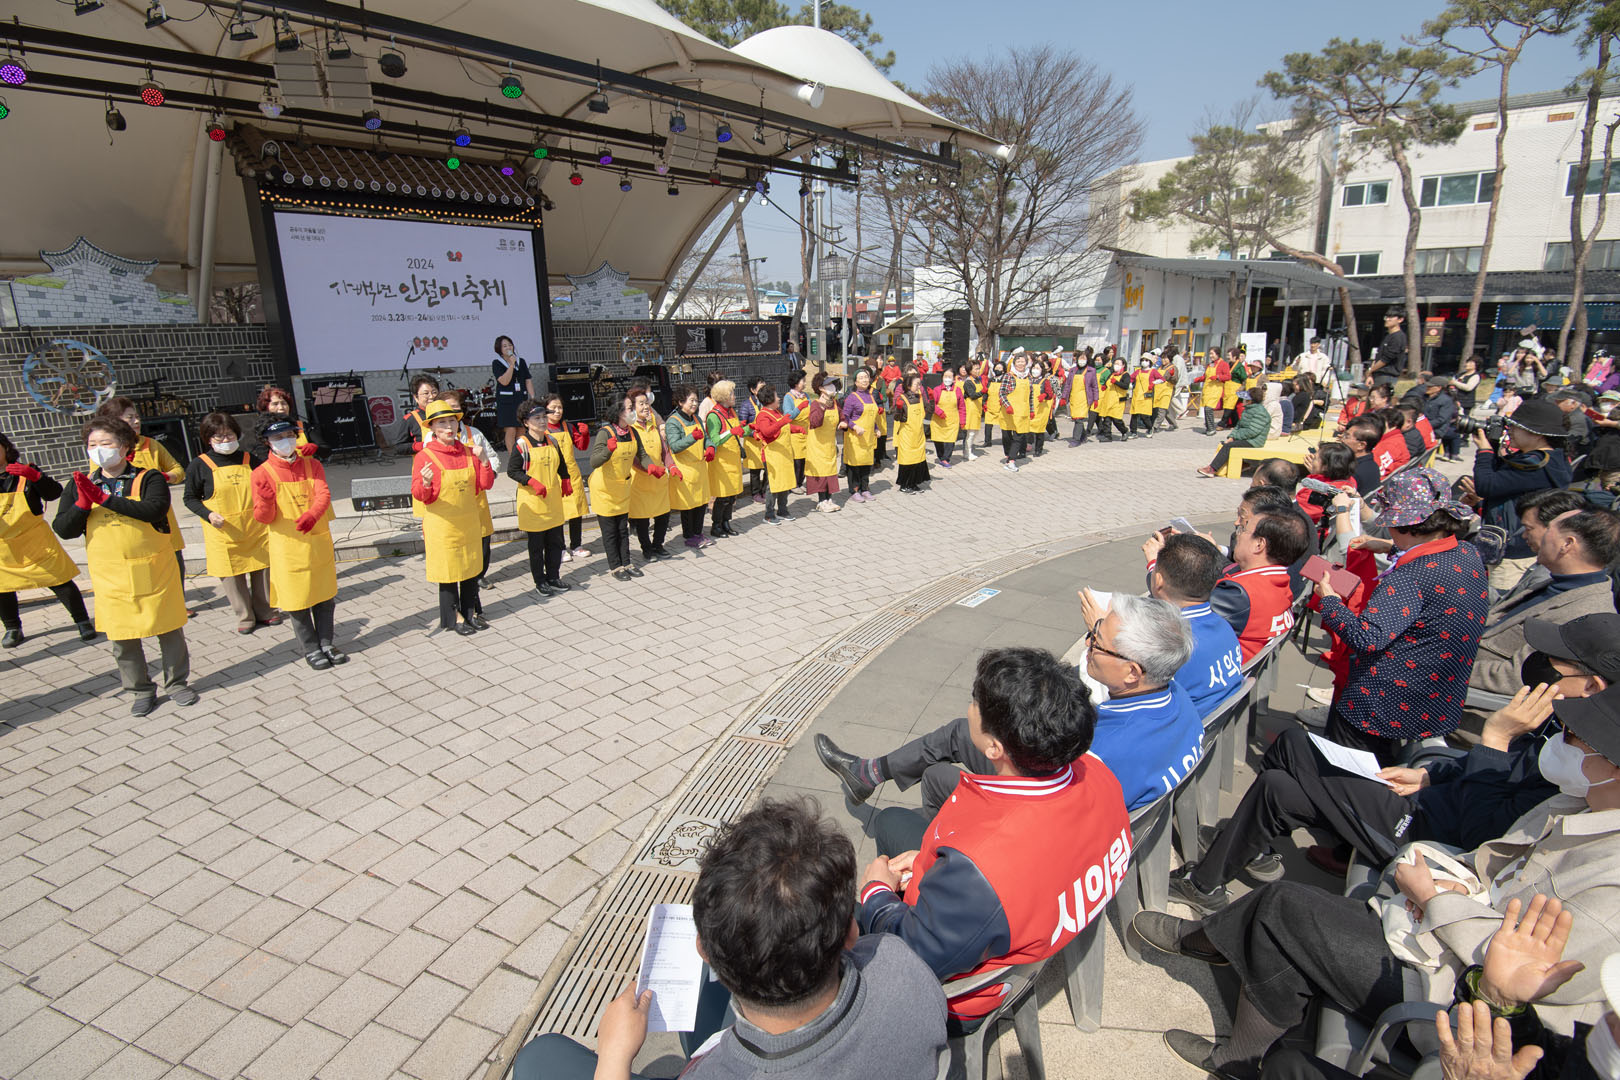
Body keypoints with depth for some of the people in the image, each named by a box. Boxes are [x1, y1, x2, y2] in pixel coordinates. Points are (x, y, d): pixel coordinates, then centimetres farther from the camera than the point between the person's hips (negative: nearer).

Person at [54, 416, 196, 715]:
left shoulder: (148, 479, -3)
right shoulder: (80, 486, 7)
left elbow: (155, 509, -23)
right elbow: (63, 530, -1)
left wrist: (106, 499, -24)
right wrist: (83, 504, -18)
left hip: (155, 570, -3)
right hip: (111, 576, 3)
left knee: (169, 630, 7)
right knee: (123, 638, 9)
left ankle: (177, 683, 23)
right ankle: (142, 691, 24)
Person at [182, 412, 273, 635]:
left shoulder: (250, 459, 4)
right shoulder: (200, 465, -3)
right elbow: (191, 498, 3)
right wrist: (209, 515, -13)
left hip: (255, 529, 2)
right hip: (224, 533, -2)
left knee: (263, 570, 7)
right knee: (231, 576, 4)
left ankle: (265, 612, 25)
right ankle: (244, 617, 19)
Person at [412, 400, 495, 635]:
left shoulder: (468, 452, 3)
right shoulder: (425, 456, -10)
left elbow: (485, 485, 3)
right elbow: (419, 494, -11)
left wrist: (484, 462, -12)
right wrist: (426, 484, -32)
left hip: (468, 521, 5)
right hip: (441, 525, -5)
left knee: (471, 567, 12)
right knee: (448, 570, 3)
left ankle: (470, 612, 28)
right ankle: (451, 618, 18)